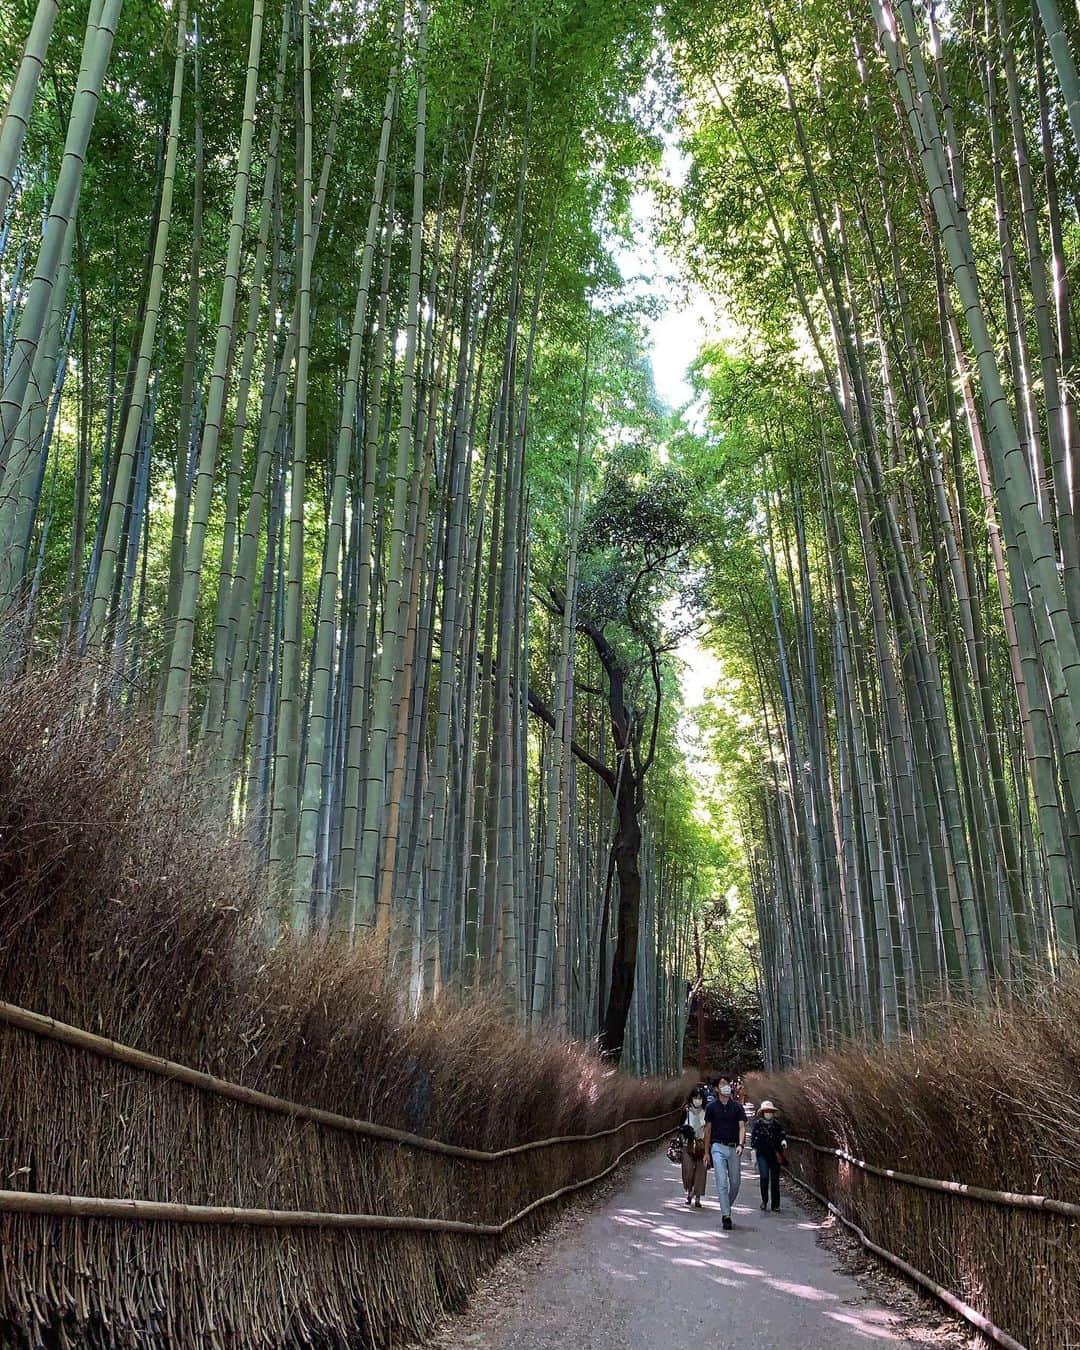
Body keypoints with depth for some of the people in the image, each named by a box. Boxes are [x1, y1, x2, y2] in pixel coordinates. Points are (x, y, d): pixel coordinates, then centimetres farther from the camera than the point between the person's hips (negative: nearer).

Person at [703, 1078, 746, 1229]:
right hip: (718, 1147, -2)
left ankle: (727, 1208, 31)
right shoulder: (712, 1107, 4)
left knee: (735, 1183, 9)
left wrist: (740, 1145, -20)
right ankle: (726, 1216, -9)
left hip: (734, 1148, 2)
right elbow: (708, 1129, 9)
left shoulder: (737, 1107, 4)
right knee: (722, 1183, -10)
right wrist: (706, 1152, 7)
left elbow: (742, 1127, -3)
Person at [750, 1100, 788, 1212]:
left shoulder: (777, 1125, 8)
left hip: (775, 1155, 2)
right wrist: (754, 1151, -1)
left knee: (775, 1179, 2)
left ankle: (775, 1204, 10)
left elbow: (782, 1135, 11)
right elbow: (753, 1138, 3)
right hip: (762, 1154, -2)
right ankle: (764, 1201, 4)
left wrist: (783, 1141, -11)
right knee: (764, 1176, -14)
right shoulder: (758, 1124, 2)